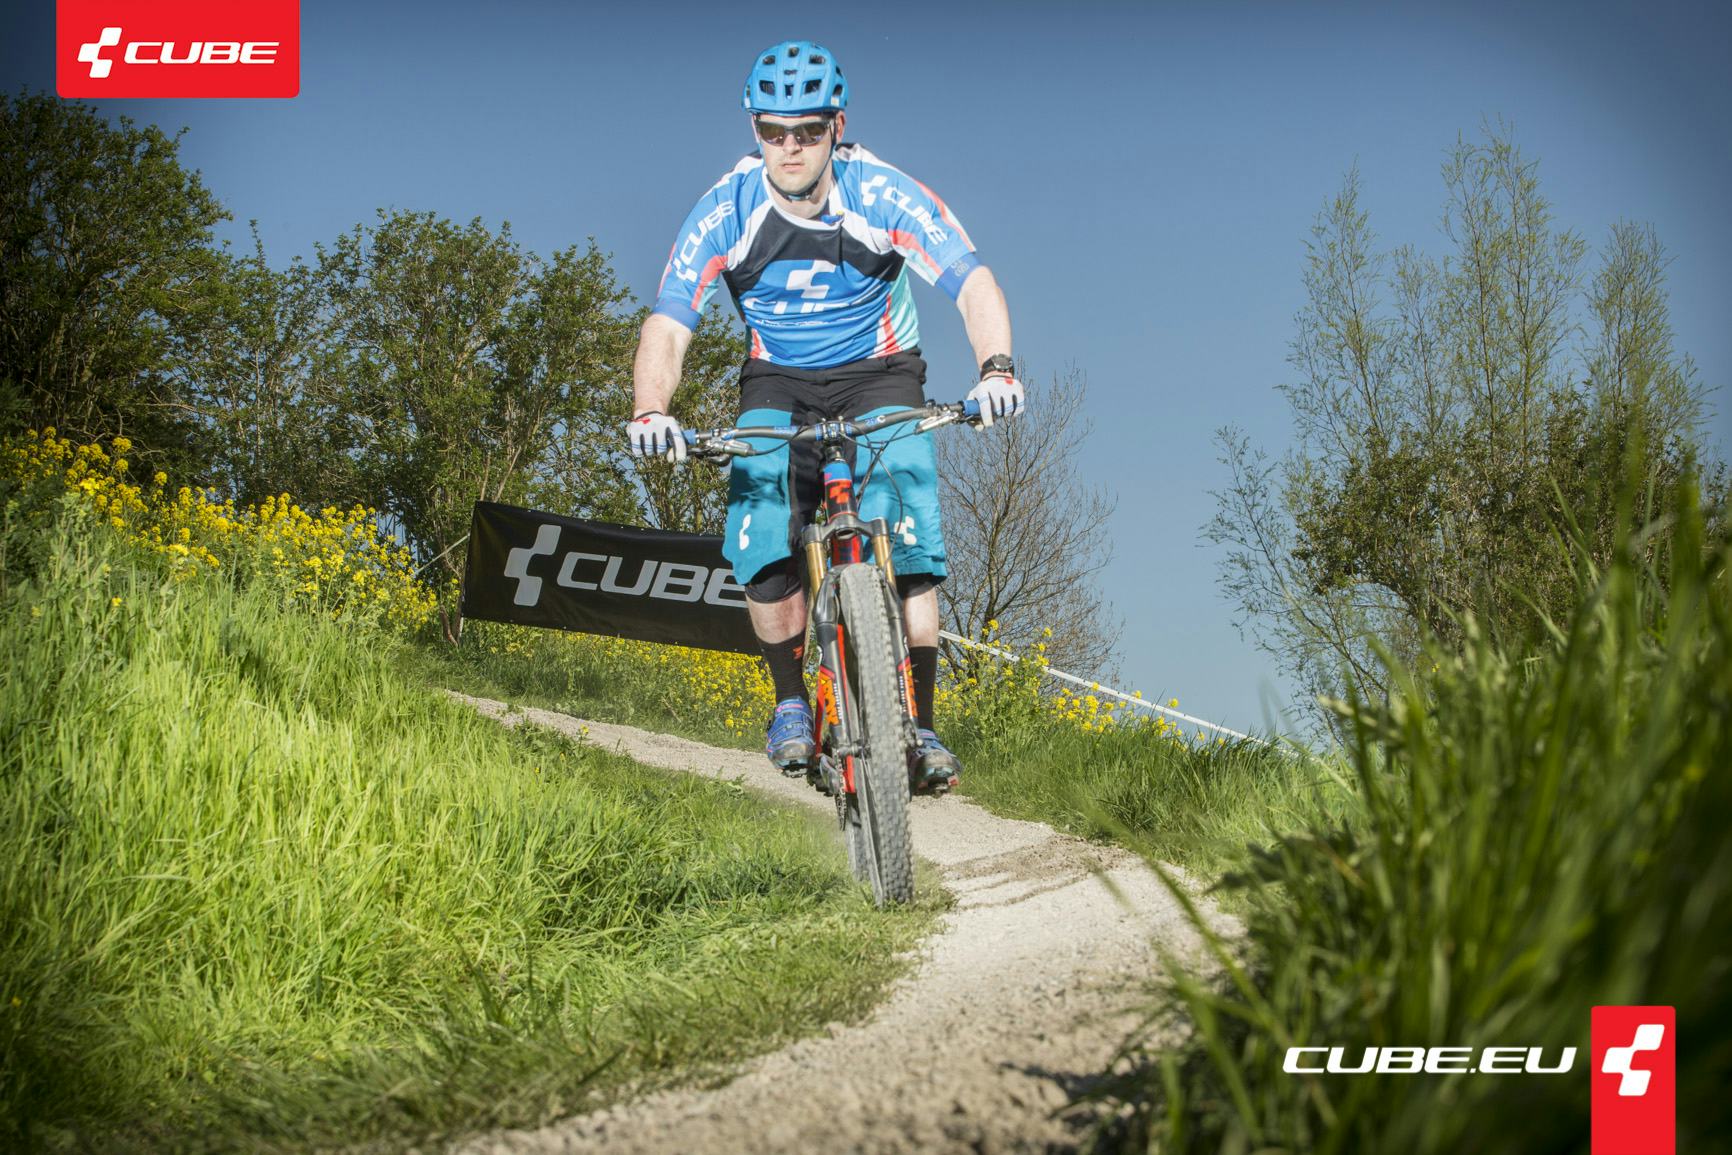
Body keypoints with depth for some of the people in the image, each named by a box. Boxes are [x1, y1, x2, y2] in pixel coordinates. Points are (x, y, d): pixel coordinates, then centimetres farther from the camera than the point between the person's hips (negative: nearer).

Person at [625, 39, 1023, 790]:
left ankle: (919, 724, -9)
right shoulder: (727, 212, -19)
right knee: (760, 535, -24)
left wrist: (996, 368, -48)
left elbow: (974, 284, -28)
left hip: (879, 377, -1)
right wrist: (649, 412, -43)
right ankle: (790, 701, -4)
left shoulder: (884, 196, -21)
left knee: (907, 543, -21)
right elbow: (668, 325, -23)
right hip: (778, 386, 1)